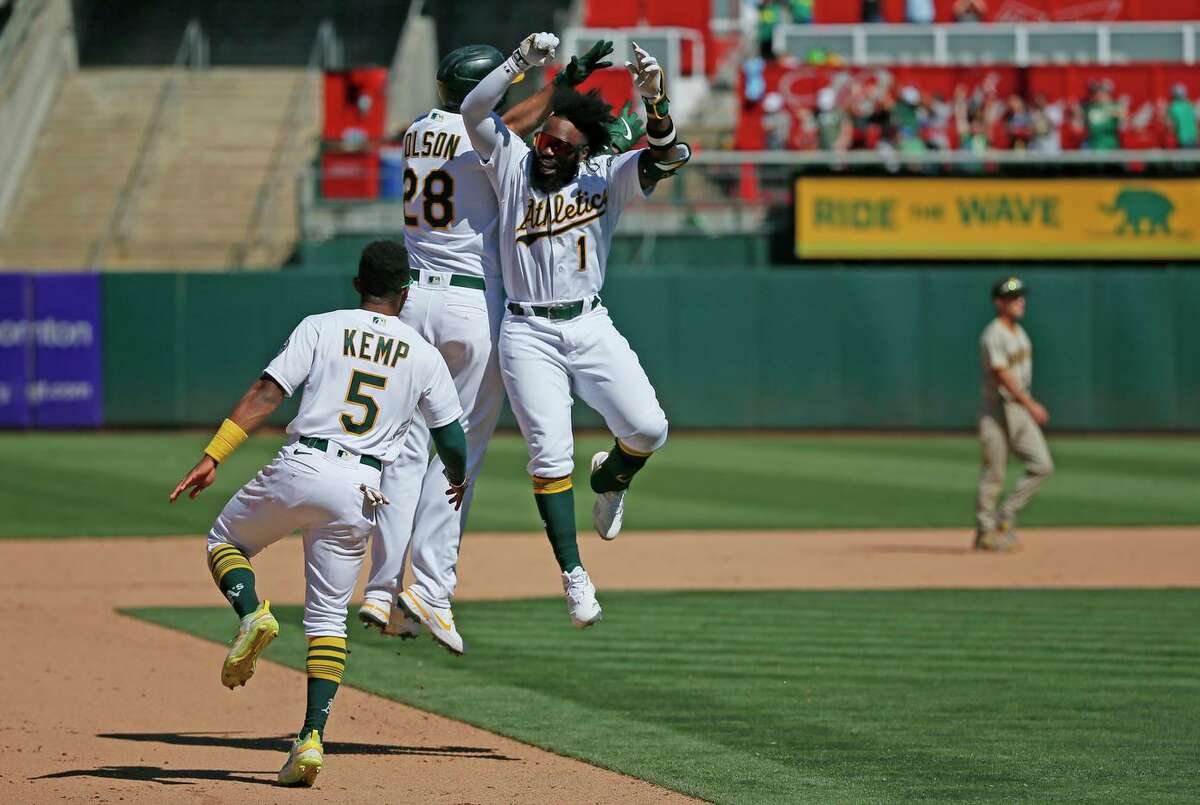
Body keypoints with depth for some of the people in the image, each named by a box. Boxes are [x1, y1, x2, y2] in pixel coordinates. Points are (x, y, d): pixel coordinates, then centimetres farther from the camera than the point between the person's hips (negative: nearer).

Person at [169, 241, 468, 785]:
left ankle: (251, 614, -6)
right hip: (357, 491, 2)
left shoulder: (321, 328, 6)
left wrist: (213, 458, -8)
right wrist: (458, 480, 36)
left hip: (299, 469, -1)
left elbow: (265, 394, -4)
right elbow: (452, 439, 13)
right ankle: (311, 737, -5)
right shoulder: (424, 356, 11)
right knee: (329, 615, 10)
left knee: (225, 540, 25)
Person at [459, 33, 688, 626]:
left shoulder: (606, 177, 4)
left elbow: (666, 156, -11)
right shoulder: (513, 163, 4)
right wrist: (521, 62, -23)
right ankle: (573, 574, -4)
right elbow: (473, 112, -10)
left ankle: (609, 478, 21)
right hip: (527, 332, -1)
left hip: (590, 327, 1)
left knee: (649, 427, -14)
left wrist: (654, 99, -28)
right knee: (549, 455, -10)